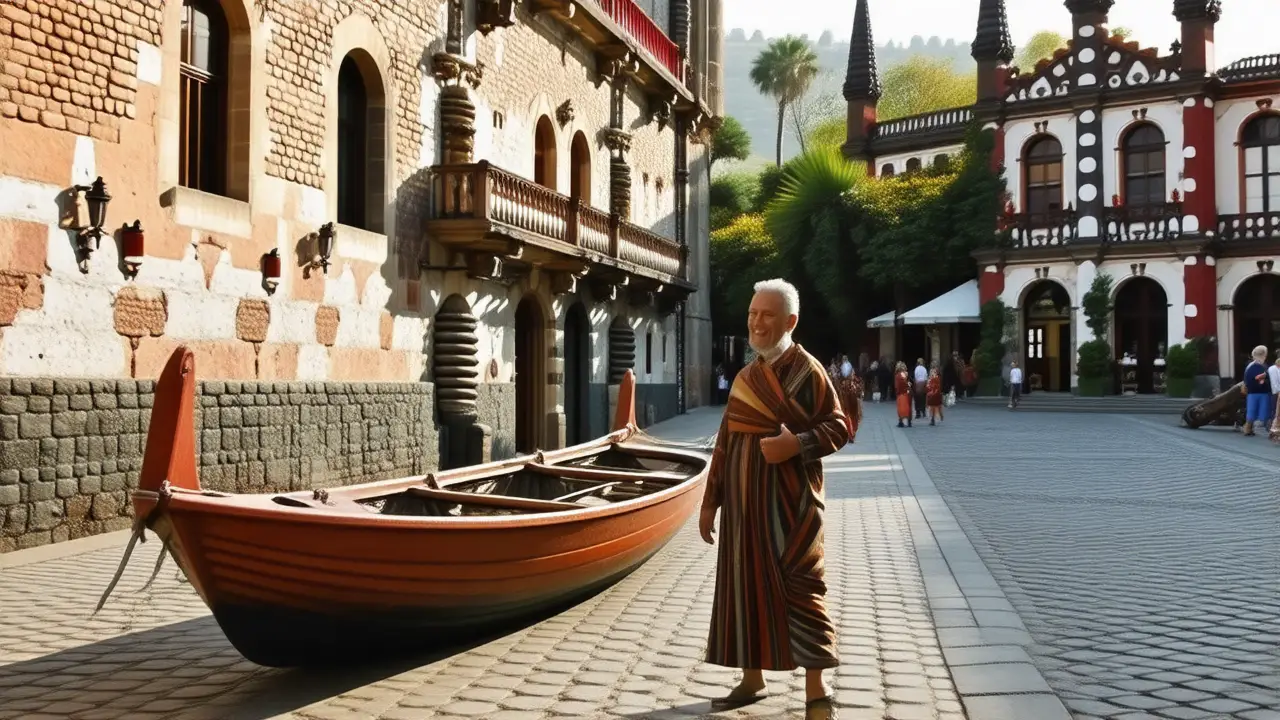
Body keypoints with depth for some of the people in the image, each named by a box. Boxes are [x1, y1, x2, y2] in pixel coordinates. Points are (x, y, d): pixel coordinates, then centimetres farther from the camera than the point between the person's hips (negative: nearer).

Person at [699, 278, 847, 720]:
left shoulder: (807, 370, -5)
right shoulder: (743, 378, 13)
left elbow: (838, 427, -9)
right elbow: (725, 443, 14)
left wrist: (796, 444, -26)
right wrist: (710, 501, 11)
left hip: (790, 503, -6)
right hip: (744, 504, 6)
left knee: (798, 588, -5)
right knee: (746, 587, 10)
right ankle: (752, 680, 23)